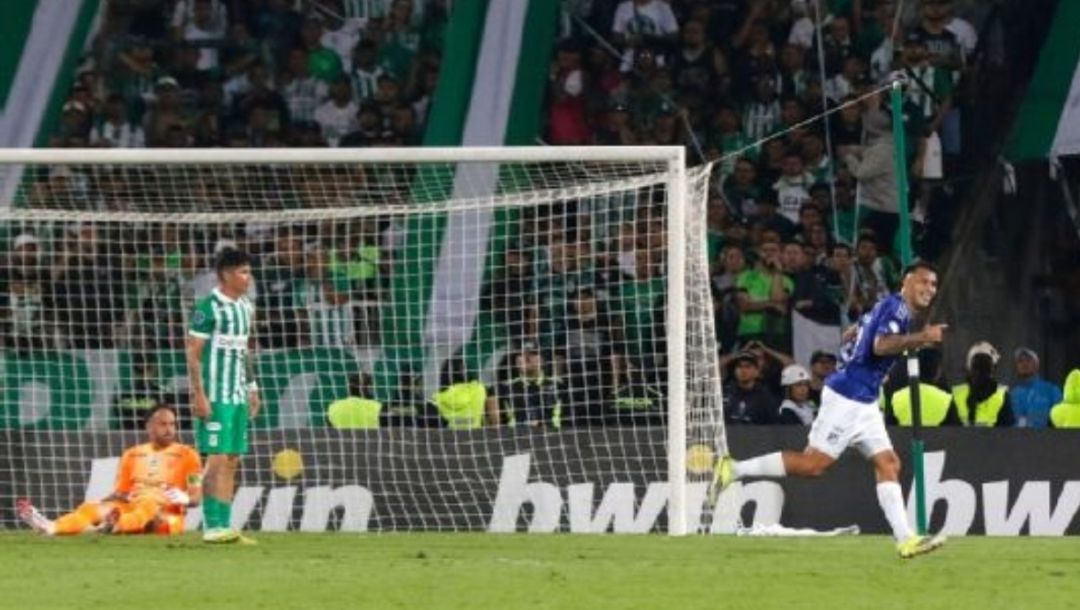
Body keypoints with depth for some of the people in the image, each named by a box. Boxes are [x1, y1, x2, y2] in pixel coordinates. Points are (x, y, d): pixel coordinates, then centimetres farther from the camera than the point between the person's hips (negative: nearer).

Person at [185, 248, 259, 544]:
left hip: (238, 395, 8)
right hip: (215, 395, -8)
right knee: (218, 459, -9)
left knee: (232, 461, 8)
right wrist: (199, 395, -16)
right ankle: (213, 527, -6)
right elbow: (193, 353, -12)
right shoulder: (208, 308, -11)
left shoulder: (245, 308, 13)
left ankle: (224, 525, 11)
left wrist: (252, 388, 18)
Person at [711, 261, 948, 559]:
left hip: (862, 403, 10)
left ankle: (905, 538, -3)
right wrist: (920, 338, -33)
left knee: (888, 464, 2)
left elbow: (850, 334, 28)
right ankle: (733, 469, -5)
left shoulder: (888, 307, 18)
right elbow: (881, 345, -28)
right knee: (814, 463, -10)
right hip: (847, 398, -10)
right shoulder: (895, 307, -11)